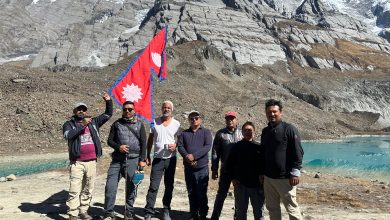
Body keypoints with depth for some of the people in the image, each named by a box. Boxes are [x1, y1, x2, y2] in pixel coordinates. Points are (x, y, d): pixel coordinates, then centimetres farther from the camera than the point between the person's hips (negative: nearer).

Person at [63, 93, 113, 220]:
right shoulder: (69, 124, 2)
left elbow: (108, 114, 14)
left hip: (91, 162, 4)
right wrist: (82, 125, -25)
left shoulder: (93, 122, 12)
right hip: (77, 163, -4)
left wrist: (108, 101, 0)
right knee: (75, 190, -2)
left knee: (88, 189, 12)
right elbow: (68, 135, -18)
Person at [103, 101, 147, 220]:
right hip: (117, 159, 1)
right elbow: (110, 140, 11)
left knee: (131, 187, 6)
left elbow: (143, 143, 6)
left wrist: (142, 159, 0)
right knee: (110, 186, -5)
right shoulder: (117, 124, 10)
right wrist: (118, 146, -9)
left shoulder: (139, 124, 8)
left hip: (133, 160, -1)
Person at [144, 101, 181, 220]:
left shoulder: (176, 124, 1)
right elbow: (150, 139, 8)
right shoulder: (155, 122, 4)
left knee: (169, 186, 9)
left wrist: (175, 145, -17)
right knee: (153, 186, -4)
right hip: (157, 158, 0)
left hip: (171, 158, 0)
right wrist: (147, 156, 5)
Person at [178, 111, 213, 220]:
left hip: (202, 167, -3)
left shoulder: (206, 132, 4)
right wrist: (187, 156, -17)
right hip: (188, 167, 3)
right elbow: (180, 146, 1)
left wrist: (194, 156, -18)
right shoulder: (184, 133, 13)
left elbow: (208, 146, -9)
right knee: (191, 193, 11)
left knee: (202, 193, 0)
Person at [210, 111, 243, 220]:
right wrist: (214, 169, -4)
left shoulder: (242, 133, 3)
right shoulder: (220, 133, 0)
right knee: (222, 194, 6)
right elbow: (215, 152, -1)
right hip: (226, 169, -1)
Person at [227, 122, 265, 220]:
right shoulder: (237, 146, 2)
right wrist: (233, 178, -2)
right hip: (240, 184, 0)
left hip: (257, 184, 0)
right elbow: (230, 163, 6)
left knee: (259, 211, 9)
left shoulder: (259, 147, 1)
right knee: (240, 211, 11)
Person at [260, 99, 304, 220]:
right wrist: (262, 172, 16)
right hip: (268, 177, 7)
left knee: (292, 208, 1)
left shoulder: (289, 129, -8)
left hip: (285, 178, -6)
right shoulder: (265, 131, 12)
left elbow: (298, 152, -11)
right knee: (272, 208, 14)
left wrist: (295, 172, -15)